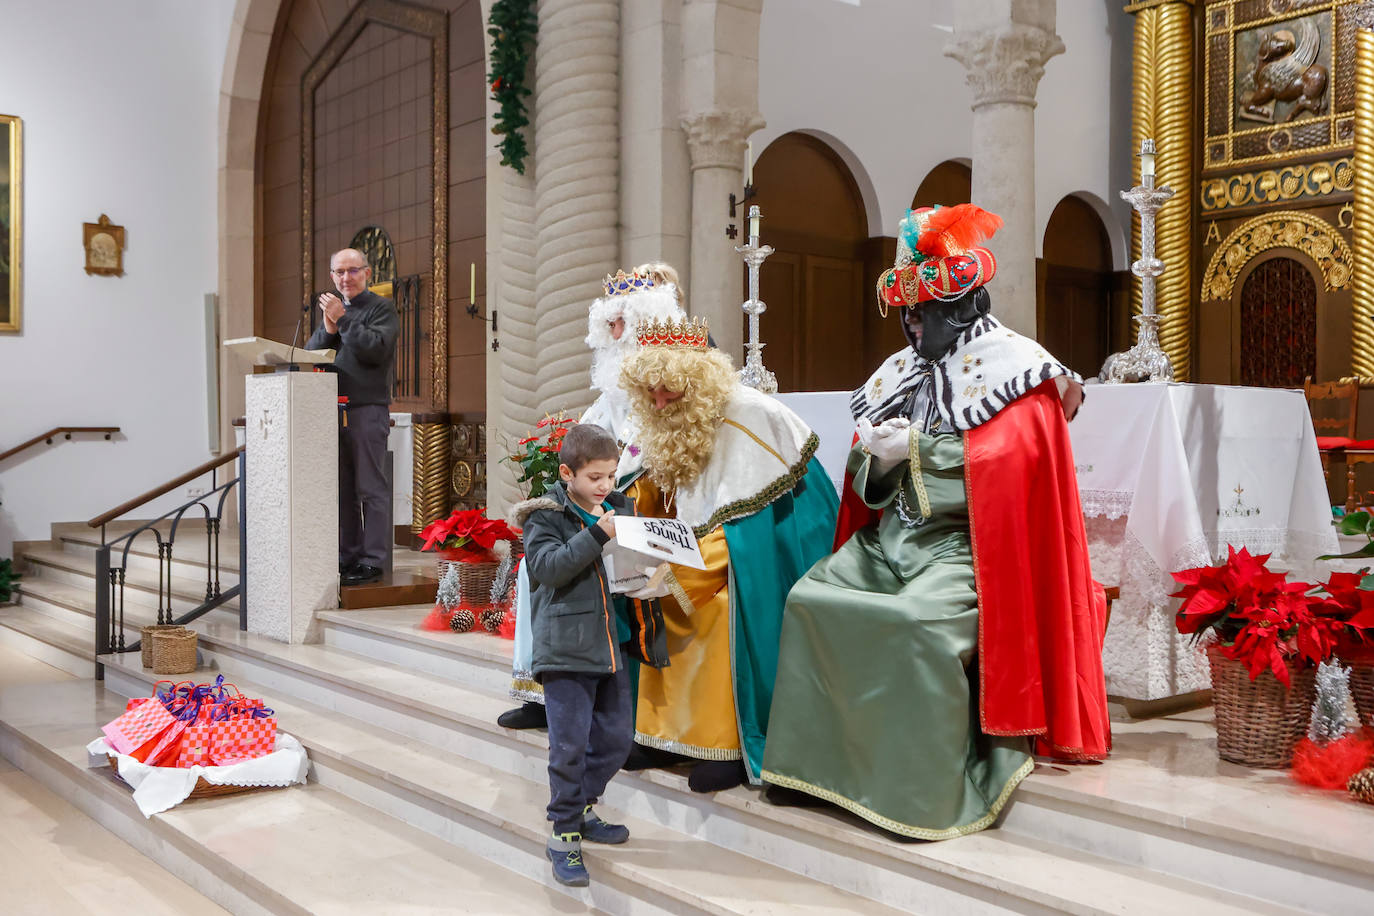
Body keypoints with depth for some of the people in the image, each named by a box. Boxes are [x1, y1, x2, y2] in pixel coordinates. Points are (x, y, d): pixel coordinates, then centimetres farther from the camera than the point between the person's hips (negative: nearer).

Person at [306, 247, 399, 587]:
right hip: (334, 409, 7)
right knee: (342, 488, 9)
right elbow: (310, 354, 13)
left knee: (370, 488, -5)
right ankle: (347, 557, 17)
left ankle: (372, 561, -2)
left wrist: (343, 321, -13)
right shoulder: (332, 308, 21)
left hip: (368, 409, -6)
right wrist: (328, 329, -5)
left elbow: (376, 349, -15)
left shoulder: (381, 308, 1)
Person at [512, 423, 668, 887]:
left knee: (616, 739, 14)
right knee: (569, 745, -3)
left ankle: (580, 808, 34)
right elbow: (549, 566, -20)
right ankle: (564, 836, 11)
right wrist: (596, 533, -26)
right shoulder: (545, 515, -5)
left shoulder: (623, 508, 10)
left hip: (613, 645, 6)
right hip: (566, 647, -6)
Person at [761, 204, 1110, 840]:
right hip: (894, 535, 8)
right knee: (810, 598, -9)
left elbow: (1007, 463, -19)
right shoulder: (906, 369, 16)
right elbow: (871, 484, 19)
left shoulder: (1008, 365, -4)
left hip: (964, 543, -7)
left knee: (918, 622, -32)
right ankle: (819, 764, 0)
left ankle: (926, 794, -18)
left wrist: (913, 447, -16)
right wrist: (874, 456, -5)